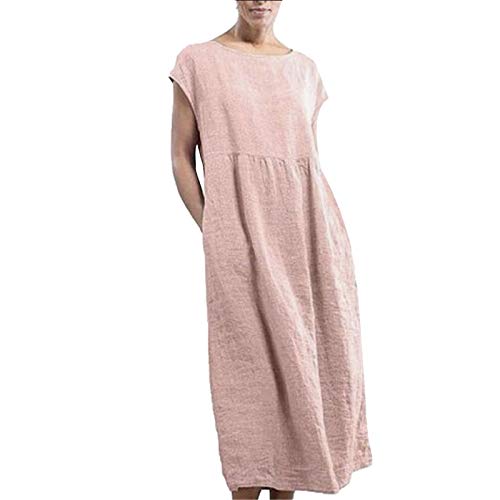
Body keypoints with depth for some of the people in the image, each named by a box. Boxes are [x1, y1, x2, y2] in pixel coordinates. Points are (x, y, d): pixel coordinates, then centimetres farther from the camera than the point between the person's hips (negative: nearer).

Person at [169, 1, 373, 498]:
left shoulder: (304, 67, 14)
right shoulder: (198, 61, 4)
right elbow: (182, 157, 3)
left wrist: (323, 232, 8)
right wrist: (211, 229, -5)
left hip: (308, 234, 4)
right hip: (240, 238, -4)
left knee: (304, 358, 7)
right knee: (250, 361, 0)